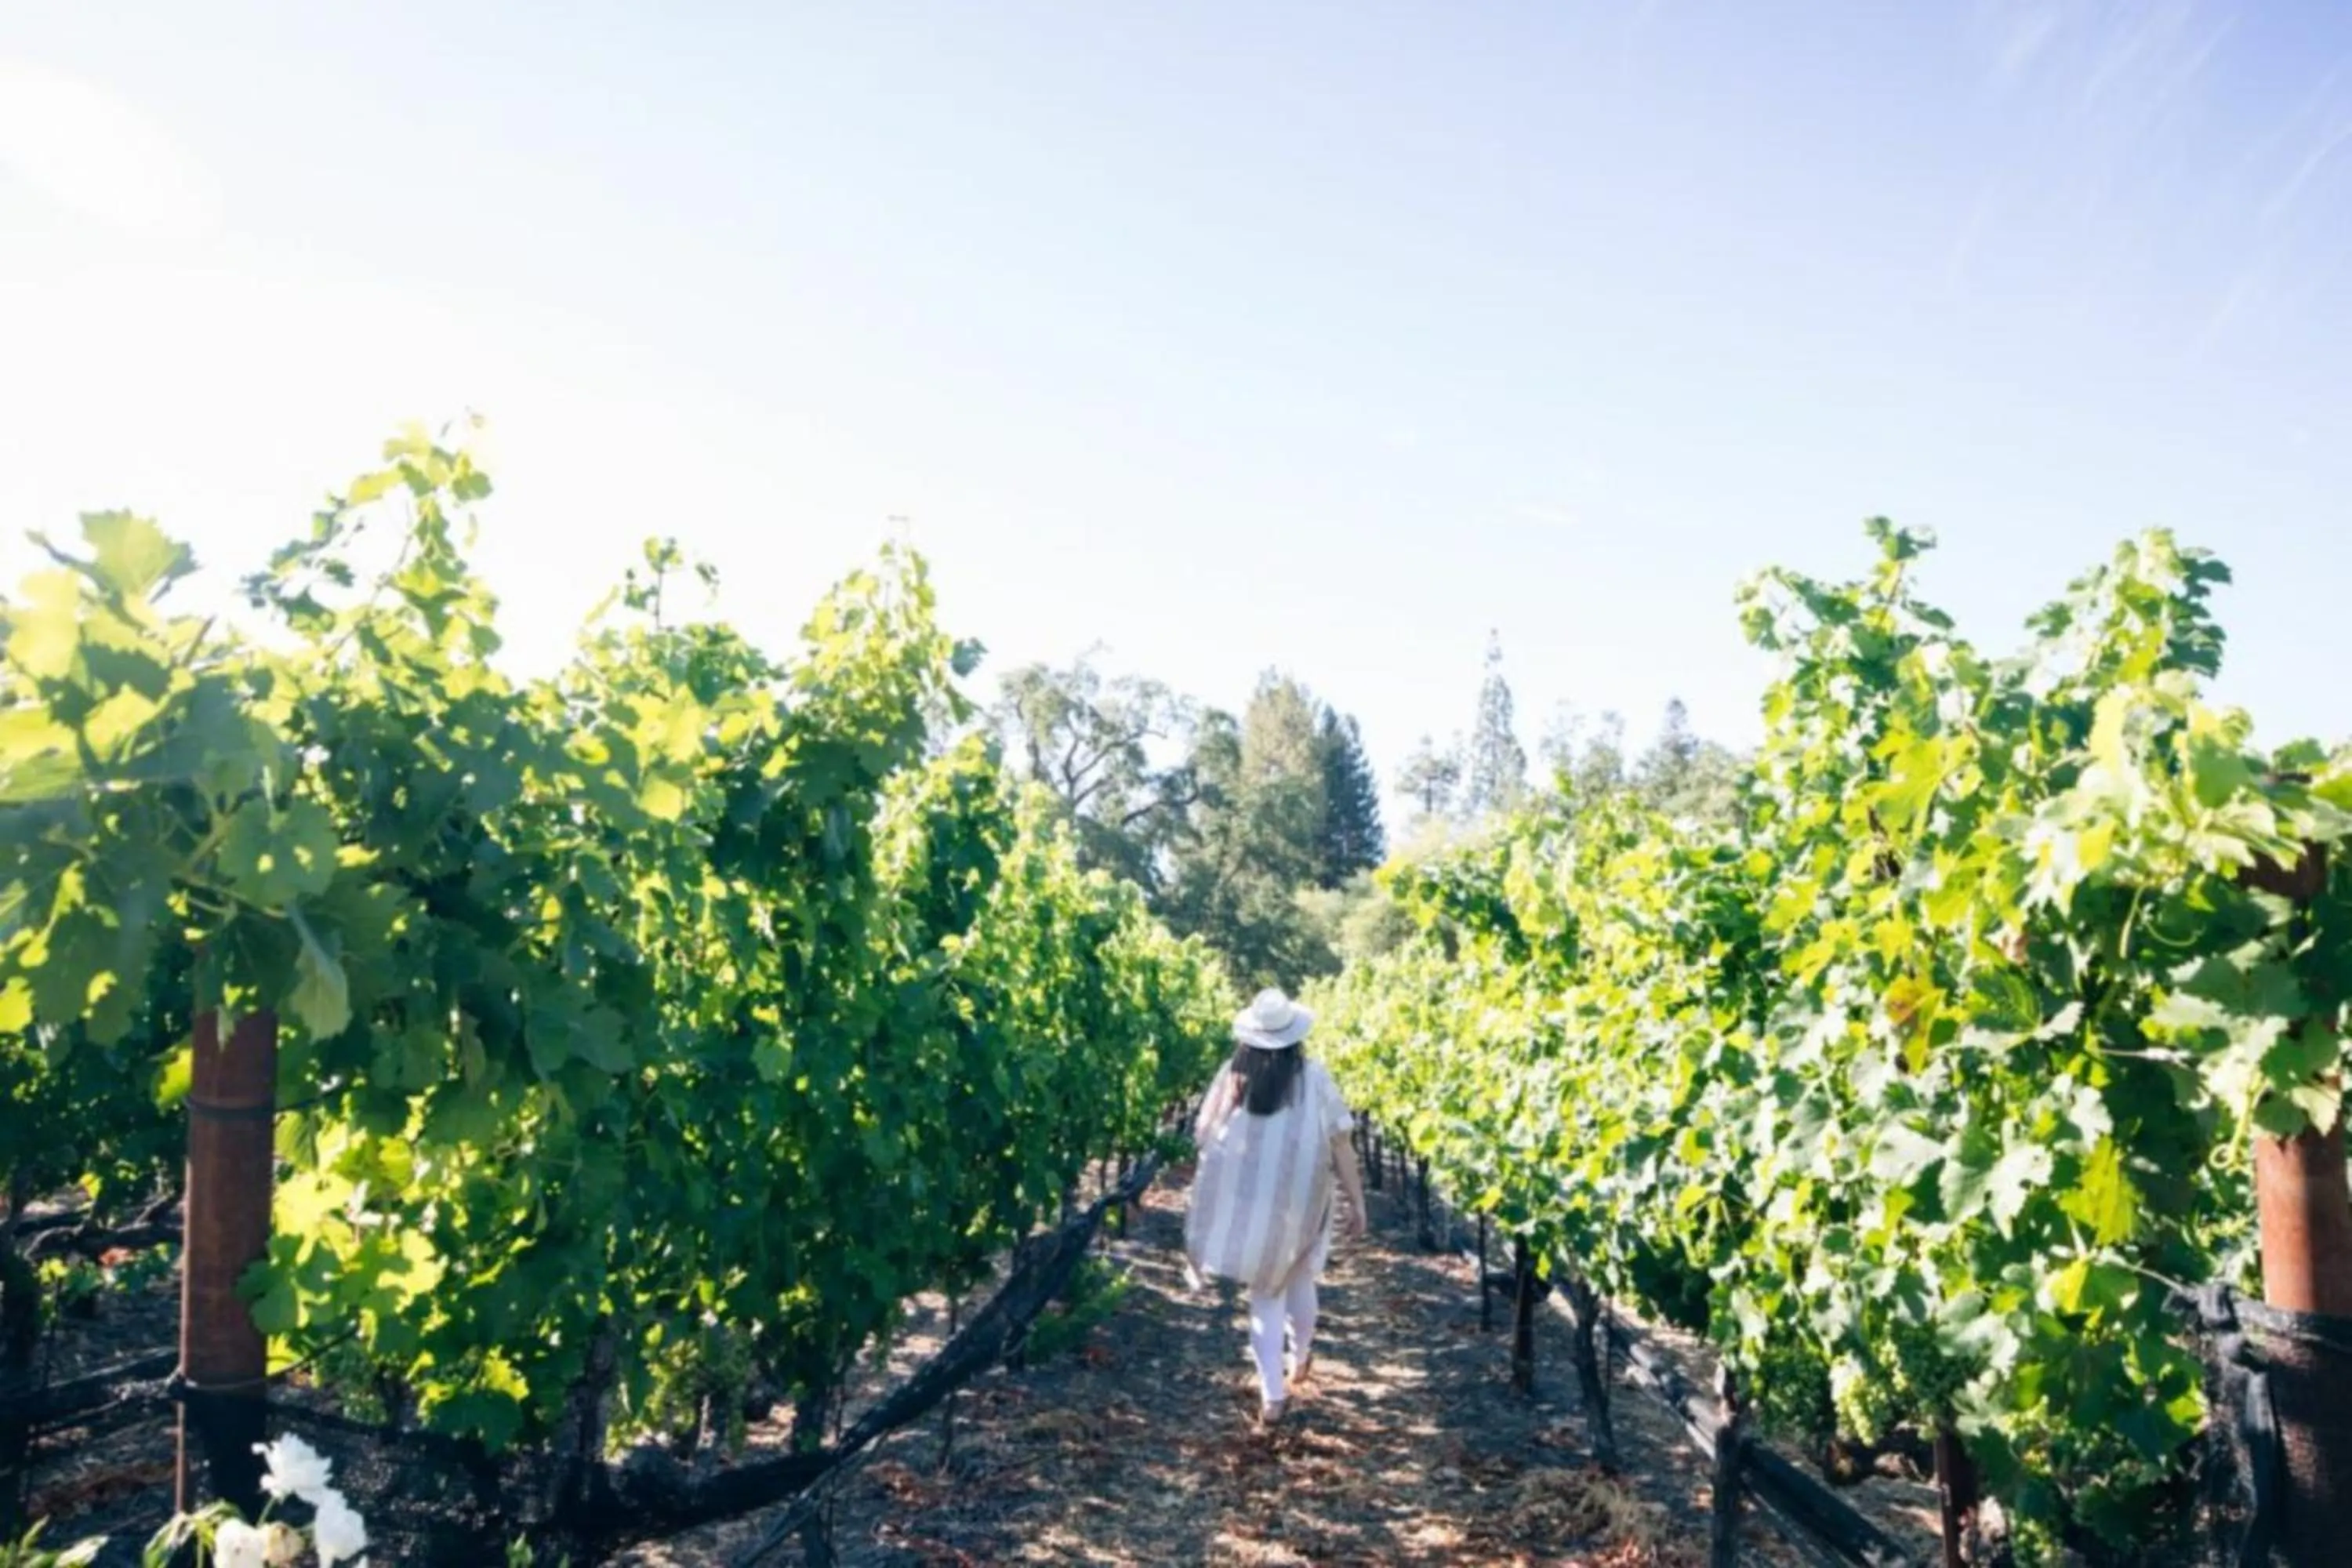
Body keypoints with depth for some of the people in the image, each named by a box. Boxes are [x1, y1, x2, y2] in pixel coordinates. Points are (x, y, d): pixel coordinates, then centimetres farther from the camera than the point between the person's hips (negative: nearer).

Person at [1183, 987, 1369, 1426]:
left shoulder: (1232, 1077, -7)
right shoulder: (1313, 1078, -12)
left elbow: (1204, 1136, 1)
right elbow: (1340, 1145, -10)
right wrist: (1357, 1201, -2)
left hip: (1244, 1205, 0)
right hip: (1299, 1204, 0)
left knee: (1266, 1295, 10)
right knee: (1298, 1282, 24)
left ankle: (1272, 1396, 5)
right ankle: (1300, 1356, 46)